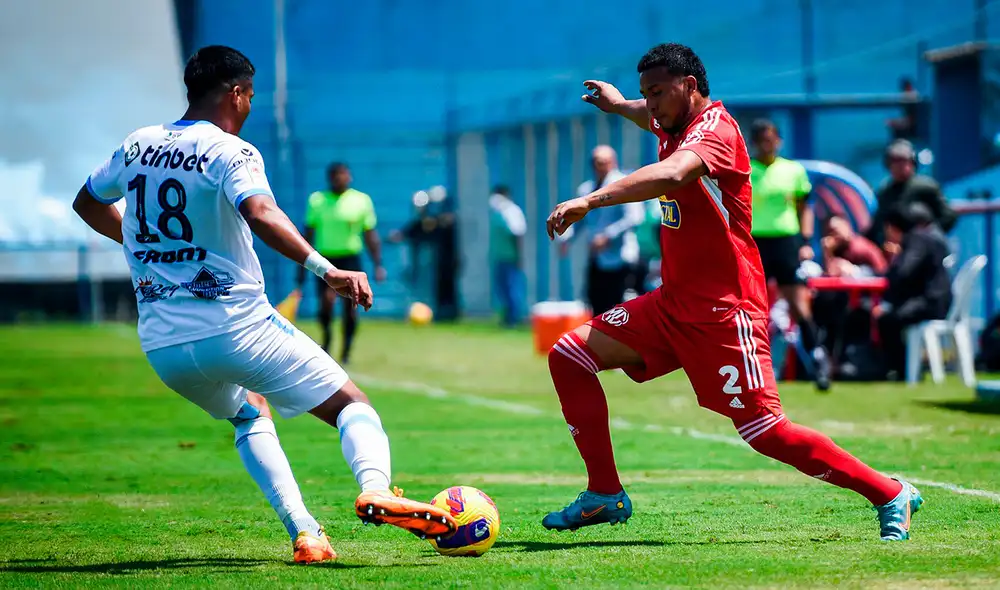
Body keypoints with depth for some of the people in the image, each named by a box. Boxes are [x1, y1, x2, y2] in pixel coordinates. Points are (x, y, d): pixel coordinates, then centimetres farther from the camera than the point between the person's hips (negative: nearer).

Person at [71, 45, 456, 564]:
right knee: (351, 404, 5)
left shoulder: (137, 146, 10)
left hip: (161, 345, 6)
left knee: (250, 413, 32)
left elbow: (87, 203, 27)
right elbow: (261, 215, -30)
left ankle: (303, 531, 14)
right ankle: (375, 489, -27)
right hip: (237, 328, -6)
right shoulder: (230, 152, -10)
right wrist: (327, 270, -31)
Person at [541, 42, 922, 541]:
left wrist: (592, 200, -47)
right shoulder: (677, 127, 10)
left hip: (725, 309, -9)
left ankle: (891, 497, 2)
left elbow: (672, 174, -40)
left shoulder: (715, 129, -17)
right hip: (674, 303, 9)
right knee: (568, 357, 0)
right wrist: (620, 106, 53)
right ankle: (604, 496, 5)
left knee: (766, 433, -13)